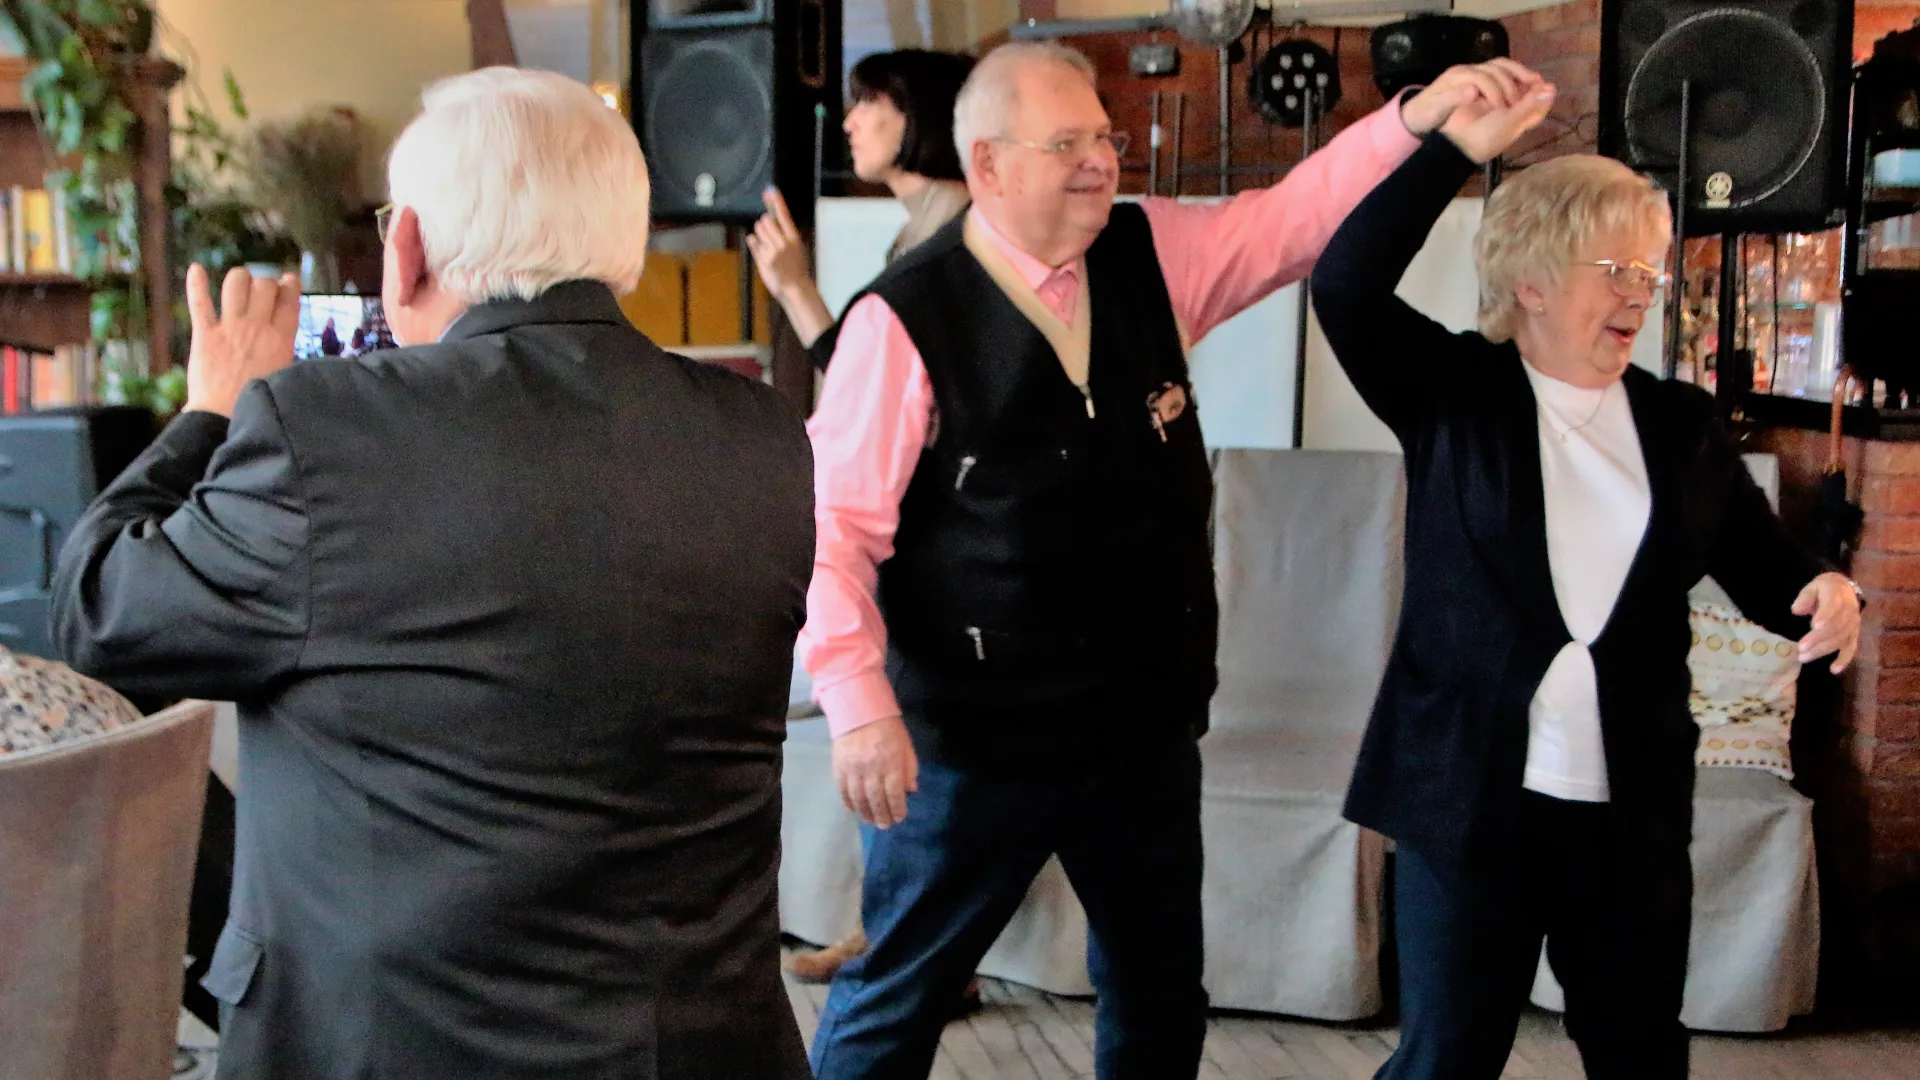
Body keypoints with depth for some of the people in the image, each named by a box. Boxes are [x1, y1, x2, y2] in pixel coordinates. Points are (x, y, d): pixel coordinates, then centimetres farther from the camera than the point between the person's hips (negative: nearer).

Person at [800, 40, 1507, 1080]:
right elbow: (839, 526, -16)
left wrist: (1417, 116, -14)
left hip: (1148, 724, 6)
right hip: (973, 746, -5)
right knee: (896, 997, 10)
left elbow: (1296, 213, 2)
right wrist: (859, 708, -24)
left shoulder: (1153, 255, 1)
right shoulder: (903, 320, -15)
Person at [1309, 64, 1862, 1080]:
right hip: (1471, 794, -3)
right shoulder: (1452, 393, -2)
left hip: (1633, 811, 4)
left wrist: (1824, 590, -14)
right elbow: (1345, 287, -15)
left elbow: (1763, 563, 10)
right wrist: (1458, 146, -19)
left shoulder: (1682, 425, 7)